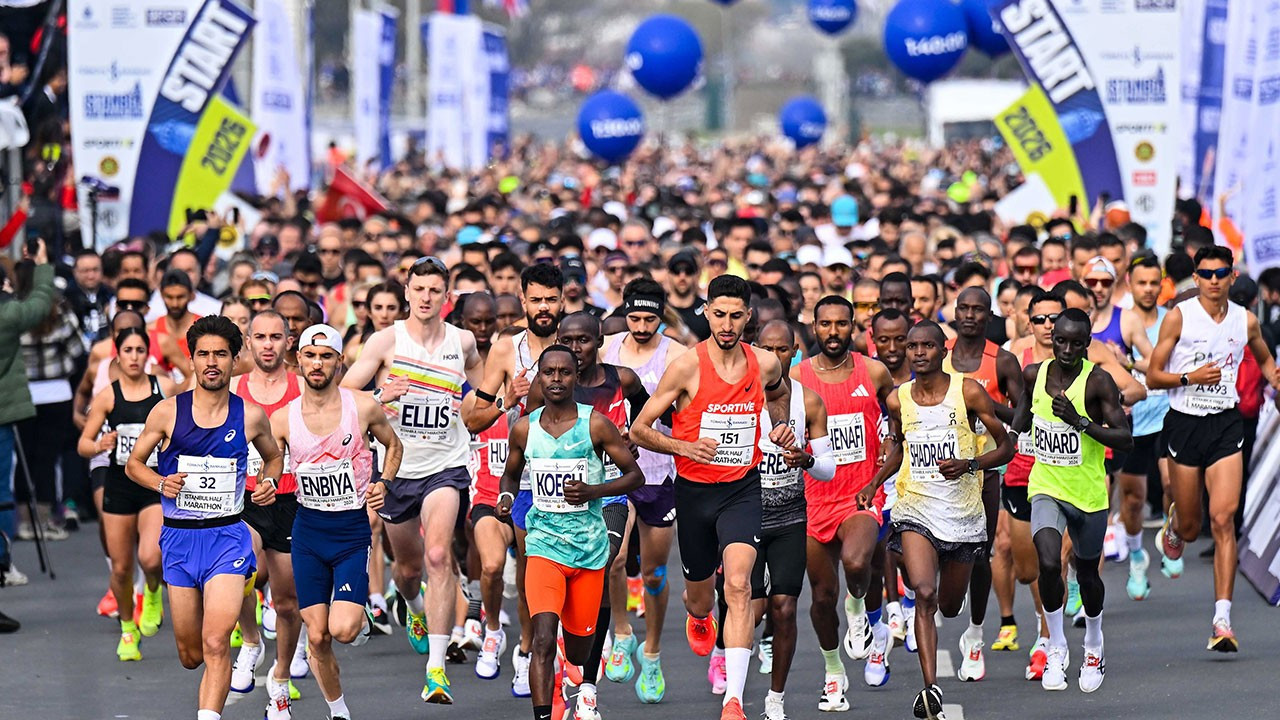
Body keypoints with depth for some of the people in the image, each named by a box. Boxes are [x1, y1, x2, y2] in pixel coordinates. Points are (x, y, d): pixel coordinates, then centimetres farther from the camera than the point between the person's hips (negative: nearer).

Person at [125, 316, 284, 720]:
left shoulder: (250, 417, 0)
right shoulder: (167, 412, -3)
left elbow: (273, 457, 20)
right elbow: (133, 463, 8)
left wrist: (269, 483, -1)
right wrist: (161, 484, -11)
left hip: (227, 538, -1)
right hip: (178, 537, 1)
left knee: (216, 643, -20)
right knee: (190, 655, 9)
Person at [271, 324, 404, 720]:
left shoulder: (363, 407, -5)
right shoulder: (283, 419, -2)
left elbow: (393, 445, 14)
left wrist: (383, 483, -2)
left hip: (353, 529, -2)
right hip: (308, 530, 2)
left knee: (342, 629, -17)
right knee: (317, 637, 1)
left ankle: (361, 617, 20)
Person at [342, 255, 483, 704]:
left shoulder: (463, 342, 2)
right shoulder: (386, 340, -5)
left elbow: (486, 387, 24)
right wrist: (378, 399, -24)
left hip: (446, 465, -1)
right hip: (397, 467, 1)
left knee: (438, 556, -21)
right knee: (408, 567, 16)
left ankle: (436, 670, -24)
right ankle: (416, 610, 56)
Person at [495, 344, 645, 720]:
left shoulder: (596, 424, -5)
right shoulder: (525, 428, 2)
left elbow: (635, 475, -2)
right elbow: (511, 474, 20)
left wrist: (593, 491, -17)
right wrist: (506, 497, -3)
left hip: (589, 546, 0)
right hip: (544, 544, 0)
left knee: (579, 647, 12)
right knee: (543, 640, -20)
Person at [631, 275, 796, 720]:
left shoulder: (765, 364, -1)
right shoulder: (687, 367, -12)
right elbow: (639, 430, -8)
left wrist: (781, 426, 8)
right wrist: (685, 447, -23)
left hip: (742, 488, 0)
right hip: (694, 490, 0)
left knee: (738, 585, -22)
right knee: (701, 597, 16)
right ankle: (698, 617, 58)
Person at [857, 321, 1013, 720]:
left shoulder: (968, 392, -7)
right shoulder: (898, 400, 2)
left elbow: (1006, 446, -2)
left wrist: (968, 464, -18)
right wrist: (875, 483, 8)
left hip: (963, 511, 0)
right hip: (915, 507, 1)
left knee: (949, 607, 12)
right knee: (924, 595, -21)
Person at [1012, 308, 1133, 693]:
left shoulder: (1098, 381, -15)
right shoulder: (1034, 374, -3)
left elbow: (1125, 439, -19)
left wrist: (1080, 422, -29)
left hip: (1088, 494, -1)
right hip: (1046, 489, 1)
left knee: (1087, 572, 15)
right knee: (1049, 562, -23)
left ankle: (1093, 647, 42)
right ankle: (1056, 647, -4)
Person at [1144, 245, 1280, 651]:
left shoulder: (1245, 321, 5)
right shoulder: (1179, 317, -3)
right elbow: (1153, 377, -1)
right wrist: (1191, 377, -18)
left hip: (1226, 423, 1)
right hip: (1184, 423, -1)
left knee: (1223, 520, -13)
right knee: (1191, 528, 8)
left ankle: (1223, 620, -13)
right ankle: (1175, 524, 50)